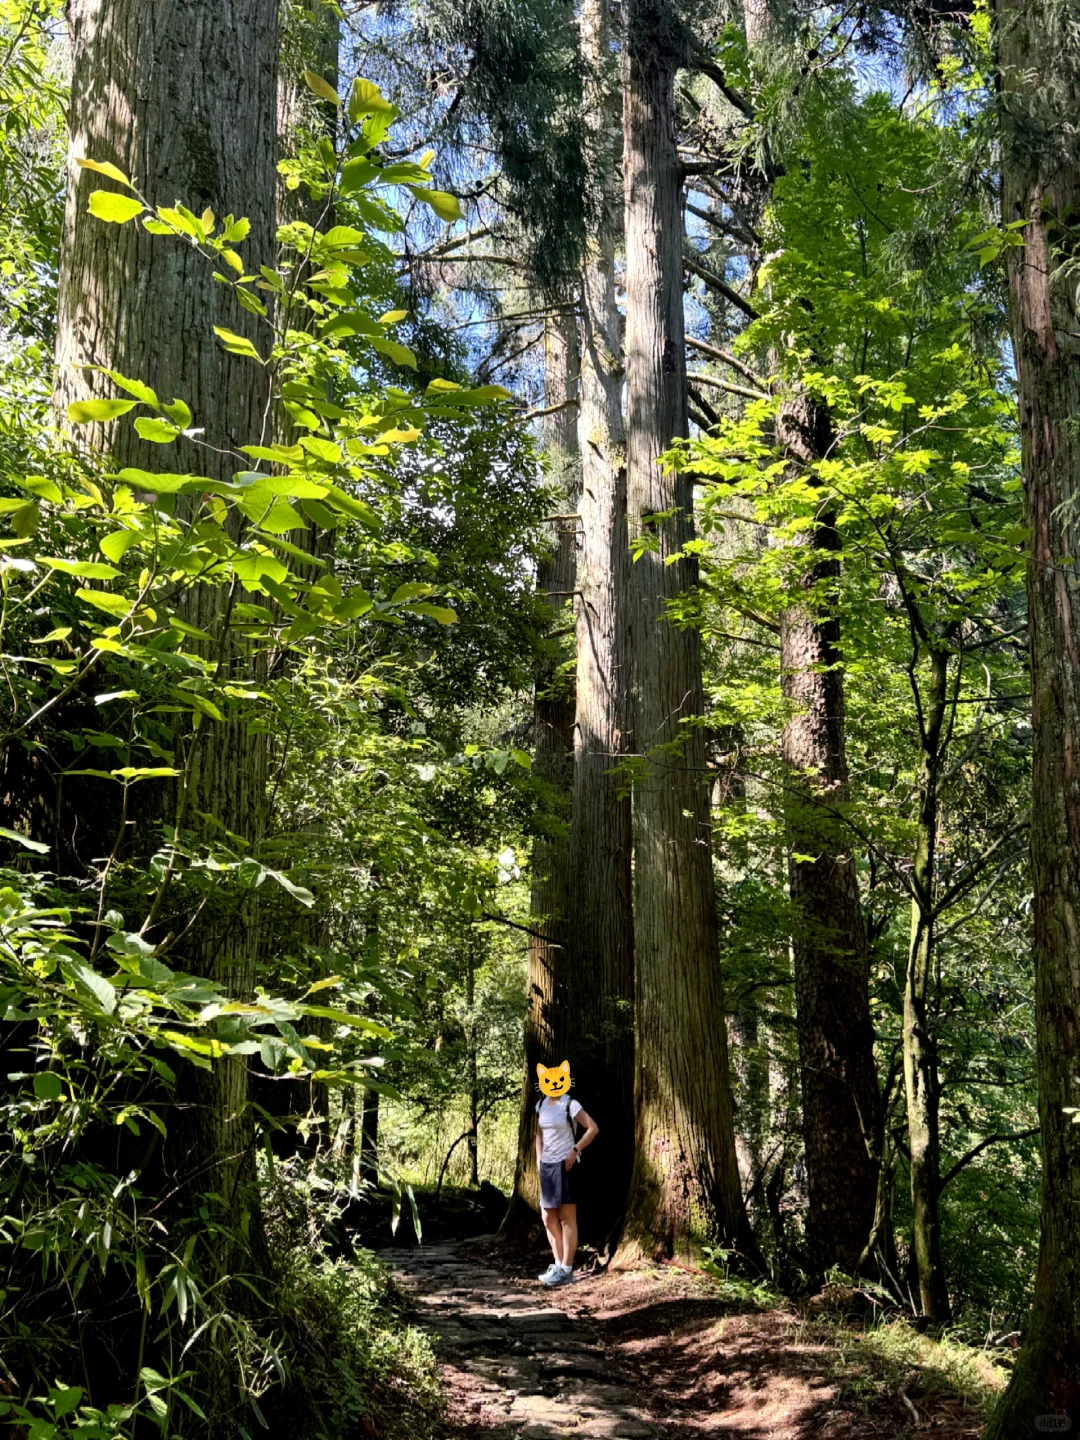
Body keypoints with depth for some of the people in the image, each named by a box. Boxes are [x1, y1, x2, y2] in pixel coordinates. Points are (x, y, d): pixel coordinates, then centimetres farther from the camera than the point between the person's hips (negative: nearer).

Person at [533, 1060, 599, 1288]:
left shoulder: (570, 1105, -10)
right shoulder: (540, 1105, 10)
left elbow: (593, 1128, -13)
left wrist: (575, 1150, -18)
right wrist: (539, 1158, 10)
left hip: (565, 1165, -7)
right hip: (547, 1166, 7)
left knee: (567, 1218, -3)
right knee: (548, 1218, 10)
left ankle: (566, 1270, 0)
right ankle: (558, 1265, 21)